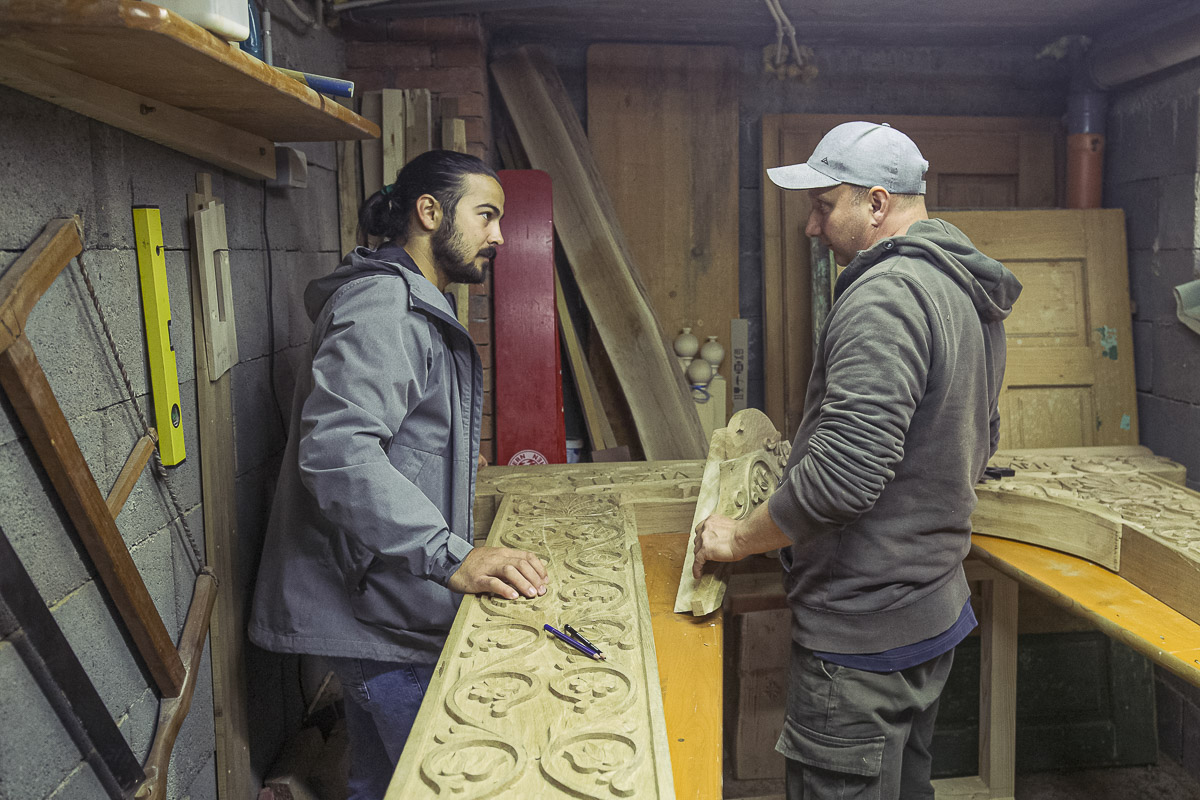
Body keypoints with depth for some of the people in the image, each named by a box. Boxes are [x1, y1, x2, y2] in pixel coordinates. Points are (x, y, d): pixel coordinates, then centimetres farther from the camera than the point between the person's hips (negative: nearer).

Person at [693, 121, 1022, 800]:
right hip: (937, 609, 10)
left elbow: (842, 474, -29)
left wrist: (739, 538, -15)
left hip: (862, 632, -10)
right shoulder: (972, 294, 11)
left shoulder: (886, 294, -22)